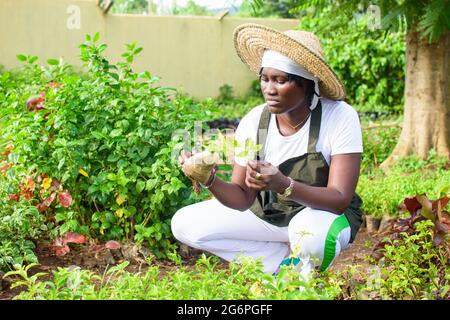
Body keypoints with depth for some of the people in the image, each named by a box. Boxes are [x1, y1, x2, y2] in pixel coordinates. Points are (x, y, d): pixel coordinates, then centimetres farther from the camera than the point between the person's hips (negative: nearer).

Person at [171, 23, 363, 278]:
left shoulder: (340, 118, -24)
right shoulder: (253, 123, -14)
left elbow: (340, 199, -29)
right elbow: (243, 198, -11)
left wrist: (284, 185, -46)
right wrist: (211, 181, -33)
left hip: (326, 213, -4)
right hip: (267, 211, 5)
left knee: (311, 234, -40)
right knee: (185, 224, -8)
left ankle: (304, 277, -2)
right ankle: (289, 260, -1)